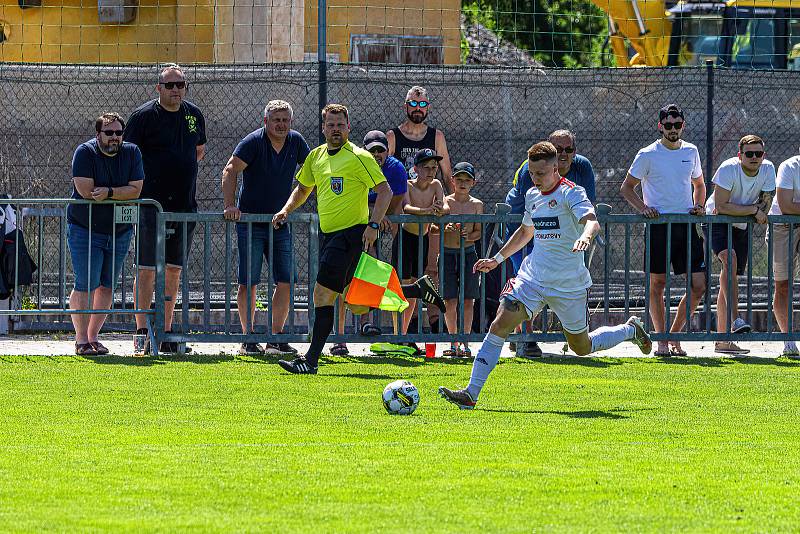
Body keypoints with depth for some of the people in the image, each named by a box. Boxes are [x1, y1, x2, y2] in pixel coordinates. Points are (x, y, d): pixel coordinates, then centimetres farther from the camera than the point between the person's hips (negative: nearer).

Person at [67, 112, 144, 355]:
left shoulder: (131, 153, 1)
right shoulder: (85, 152, -11)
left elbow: (135, 190, -8)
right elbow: (85, 189, -21)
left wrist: (108, 192, -23)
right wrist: (121, 193, -10)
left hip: (120, 232, 4)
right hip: (86, 230, -4)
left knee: (107, 287, 6)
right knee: (85, 286, -8)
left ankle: (93, 337, 14)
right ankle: (81, 340, -3)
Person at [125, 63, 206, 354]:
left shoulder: (194, 115, 11)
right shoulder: (144, 115, -6)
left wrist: (183, 174, 14)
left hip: (185, 205, 6)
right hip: (152, 204, -6)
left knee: (174, 270, 8)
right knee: (148, 269, -8)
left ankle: (166, 333, 13)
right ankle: (142, 333, -7)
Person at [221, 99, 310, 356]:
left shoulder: (296, 142, 3)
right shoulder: (253, 142, -11)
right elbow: (230, 171, -14)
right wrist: (230, 205, -25)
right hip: (250, 222, -4)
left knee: (286, 281, -1)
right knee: (248, 282, -3)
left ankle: (276, 338, 6)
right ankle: (248, 339, 3)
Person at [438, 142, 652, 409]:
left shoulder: (571, 193, -14)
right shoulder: (533, 196, 8)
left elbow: (592, 221, -32)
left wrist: (585, 236, -55)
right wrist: (497, 259, 25)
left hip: (570, 284, -5)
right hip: (533, 276, 5)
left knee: (582, 346, 11)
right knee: (500, 325, -14)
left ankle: (631, 330, 40)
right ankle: (471, 393, -17)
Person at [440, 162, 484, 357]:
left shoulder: (477, 205, 5)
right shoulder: (445, 202, 1)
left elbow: (478, 232, 6)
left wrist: (469, 236, -14)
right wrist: (445, 228, -23)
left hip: (468, 253, 1)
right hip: (447, 253, -1)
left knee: (468, 301, 0)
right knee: (450, 301, -2)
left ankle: (465, 343, 7)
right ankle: (454, 342, 8)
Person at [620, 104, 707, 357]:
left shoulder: (691, 151, 11)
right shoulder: (648, 155, -2)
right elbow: (626, 187, 4)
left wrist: (699, 205, 8)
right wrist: (643, 208, -12)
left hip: (686, 225, 4)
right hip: (658, 226, -4)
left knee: (699, 285, -2)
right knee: (657, 284, 0)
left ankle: (674, 335, 12)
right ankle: (662, 341, 8)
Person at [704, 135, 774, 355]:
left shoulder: (768, 169, -8)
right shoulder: (728, 169, -24)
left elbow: (766, 198, 3)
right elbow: (720, 206, -28)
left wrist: (762, 212, -18)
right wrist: (753, 209, -25)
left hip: (741, 227, 6)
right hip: (716, 222, -6)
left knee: (731, 278, 6)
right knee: (729, 259, -32)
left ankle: (722, 340, 10)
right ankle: (735, 319, -41)